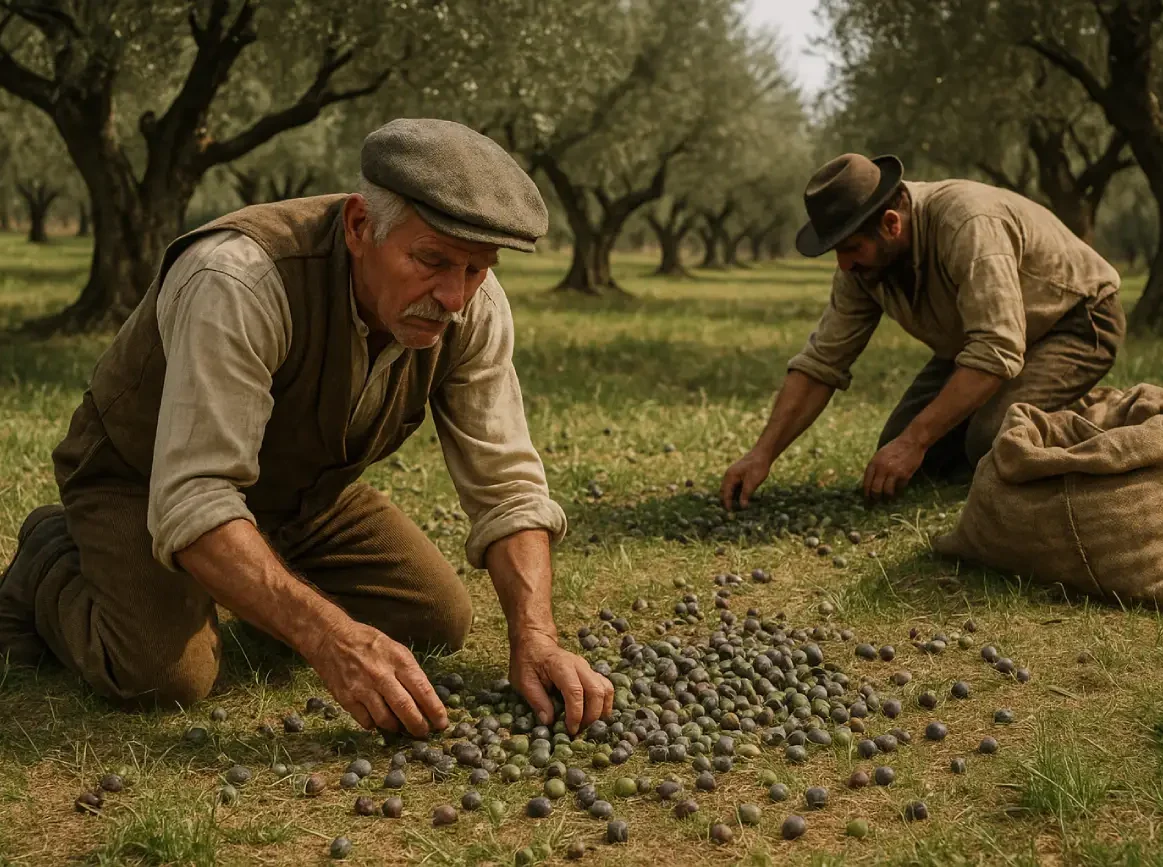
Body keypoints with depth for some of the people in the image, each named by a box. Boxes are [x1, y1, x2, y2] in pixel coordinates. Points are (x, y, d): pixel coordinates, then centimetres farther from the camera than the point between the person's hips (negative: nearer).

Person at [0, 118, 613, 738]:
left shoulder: (473, 306, -20)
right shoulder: (238, 282, -40)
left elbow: (506, 484, -16)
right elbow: (192, 500, -45)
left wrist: (534, 639, -32)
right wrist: (331, 638, -55)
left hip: (303, 487, 6)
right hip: (145, 478, -5)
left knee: (441, 619, -3)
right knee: (165, 672, -27)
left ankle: (255, 592, 22)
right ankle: (51, 561, 6)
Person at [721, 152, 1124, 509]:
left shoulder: (969, 225, -37)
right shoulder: (864, 259, -13)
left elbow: (996, 352, -42)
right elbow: (821, 362, -9)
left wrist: (914, 441, -42)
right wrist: (762, 453, -17)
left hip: (1077, 322, -7)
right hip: (982, 334, 8)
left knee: (992, 440, -31)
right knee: (897, 451, -4)